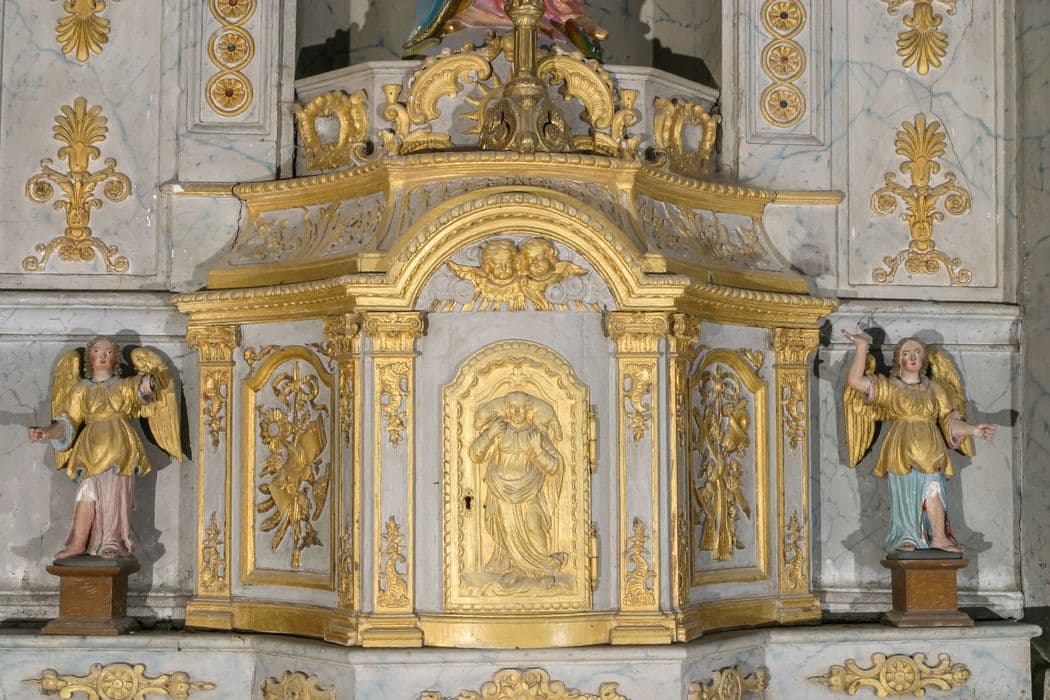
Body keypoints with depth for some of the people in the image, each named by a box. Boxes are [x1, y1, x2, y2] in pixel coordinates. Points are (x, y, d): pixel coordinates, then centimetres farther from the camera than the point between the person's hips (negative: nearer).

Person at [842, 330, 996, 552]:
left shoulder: (935, 388, 17)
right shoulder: (889, 387, 10)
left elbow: (950, 421, 14)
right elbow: (855, 380, -4)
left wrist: (973, 430, -2)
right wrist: (862, 347, -7)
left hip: (930, 453, 1)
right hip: (902, 452, -1)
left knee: (933, 489, -20)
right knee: (906, 496, -6)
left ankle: (939, 538, -17)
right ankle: (907, 540, 4)